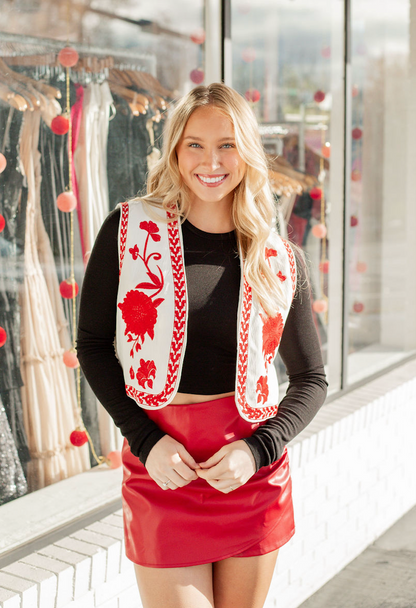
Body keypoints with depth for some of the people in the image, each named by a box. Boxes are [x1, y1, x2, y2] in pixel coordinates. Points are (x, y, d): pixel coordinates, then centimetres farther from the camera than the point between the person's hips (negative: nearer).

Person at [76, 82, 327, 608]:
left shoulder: (279, 262, 1)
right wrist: (146, 442, -10)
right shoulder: (130, 231, -3)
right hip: (162, 472, -2)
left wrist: (258, 450, -9)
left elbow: (311, 378, 7)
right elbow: (93, 345, 1)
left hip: (255, 470, 2)